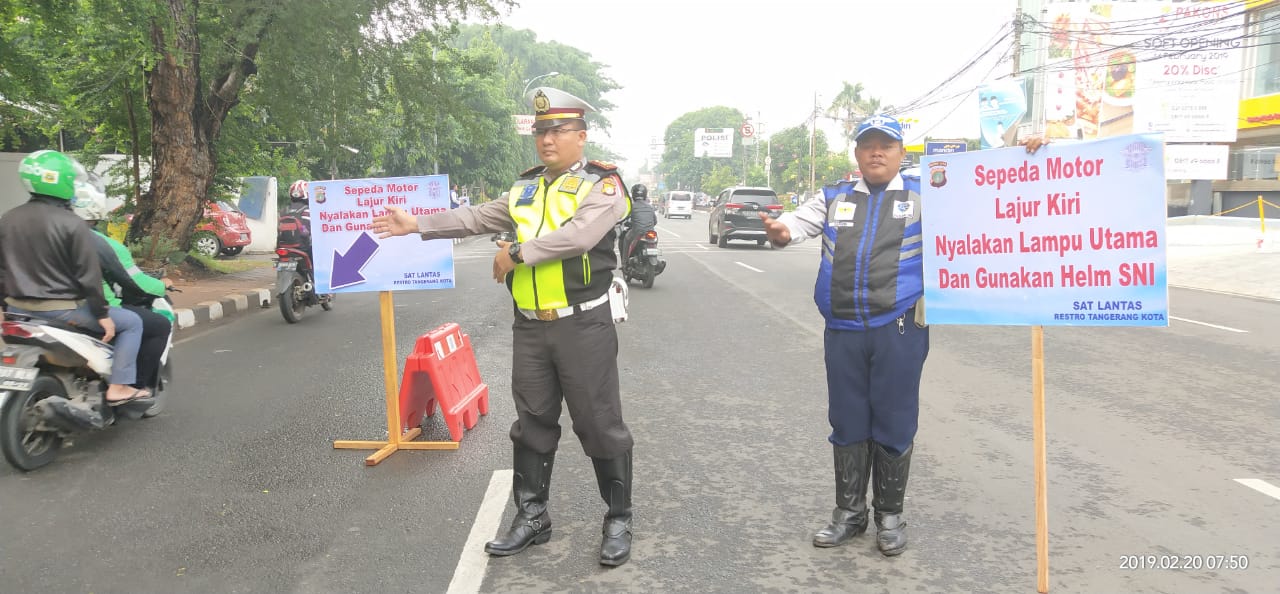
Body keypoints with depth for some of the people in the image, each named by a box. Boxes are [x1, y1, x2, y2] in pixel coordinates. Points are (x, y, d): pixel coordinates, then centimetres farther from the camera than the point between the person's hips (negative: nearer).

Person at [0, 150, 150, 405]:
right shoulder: (72, 224, -16)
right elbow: (88, 275, -16)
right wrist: (103, 314, -9)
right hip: (61, 310, -7)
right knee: (131, 322, 6)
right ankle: (119, 386, 0)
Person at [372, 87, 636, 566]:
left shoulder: (603, 185, -7)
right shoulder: (525, 188, 14)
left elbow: (577, 235, -23)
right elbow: (477, 218, 16)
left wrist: (516, 254, -17)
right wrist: (417, 225, 14)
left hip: (583, 327, -6)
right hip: (530, 328, 6)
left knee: (600, 425, 2)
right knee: (533, 423, 13)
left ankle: (618, 520, 17)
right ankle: (531, 517, 27)